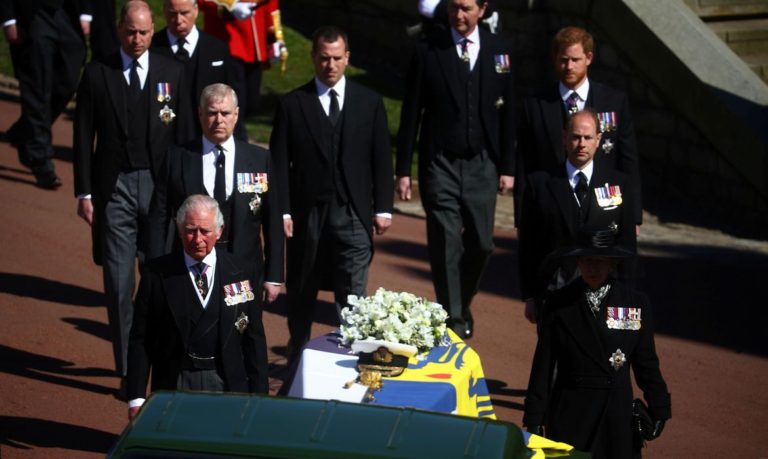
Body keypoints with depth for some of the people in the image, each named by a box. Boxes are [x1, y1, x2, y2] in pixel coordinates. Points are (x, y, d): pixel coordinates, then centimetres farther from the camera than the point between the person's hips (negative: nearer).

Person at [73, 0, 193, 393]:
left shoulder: (172, 72, 5)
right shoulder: (97, 74, 2)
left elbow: (184, 134, 6)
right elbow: (83, 137, 4)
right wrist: (84, 193, 0)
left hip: (160, 186, 1)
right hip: (115, 189, -1)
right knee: (119, 285, 0)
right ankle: (127, 370, 8)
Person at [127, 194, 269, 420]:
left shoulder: (241, 273, 3)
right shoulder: (158, 274, 0)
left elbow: (254, 339, 7)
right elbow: (140, 340, 2)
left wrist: (258, 398, 3)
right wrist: (136, 398, -3)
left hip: (228, 385, 1)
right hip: (174, 384, -1)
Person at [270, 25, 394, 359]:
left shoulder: (369, 102, 5)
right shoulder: (292, 105, 1)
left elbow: (381, 159, 6)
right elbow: (279, 163, 0)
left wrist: (382, 208, 0)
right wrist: (282, 211, -7)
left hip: (354, 214, 0)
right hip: (307, 214, 0)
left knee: (353, 297, -4)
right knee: (301, 294, 12)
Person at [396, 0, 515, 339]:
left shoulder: (498, 51, 4)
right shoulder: (428, 51, -1)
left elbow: (507, 112, 7)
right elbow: (411, 113, 1)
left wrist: (507, 167, 4)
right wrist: (403, 170, -1)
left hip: (482, 165, 2)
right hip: (440, 165, -2)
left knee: (480, 244, 4)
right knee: (446, 246, -4)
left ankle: (463, 307, 28)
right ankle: (453, 320, 5)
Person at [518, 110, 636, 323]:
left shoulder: (619, 184, 7)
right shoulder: (540, 183, 4)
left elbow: (627, 243, 8)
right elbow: (528, 245, 5)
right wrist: (529, 296, 2)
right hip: (552, 294, 0)